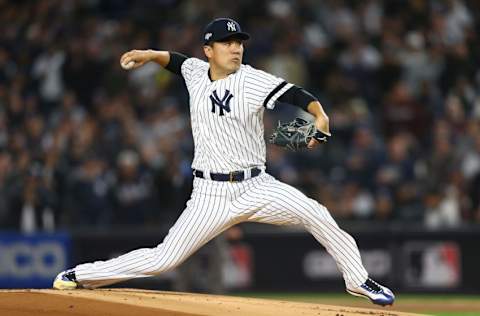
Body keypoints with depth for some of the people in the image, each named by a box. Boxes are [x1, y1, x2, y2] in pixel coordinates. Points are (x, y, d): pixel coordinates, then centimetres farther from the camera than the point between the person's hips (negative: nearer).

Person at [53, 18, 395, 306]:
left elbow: (296, 94, -18)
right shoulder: (196, 73, 4)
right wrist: (150, 55, 9)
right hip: (210, 195, 1)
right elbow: (176, 60, 26)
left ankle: (357, 278, -4)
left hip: (256, 187, 0)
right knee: (163, 259, -5)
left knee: (315, 213, -21)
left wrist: (320, 116, -38)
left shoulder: (255, 81, -7)